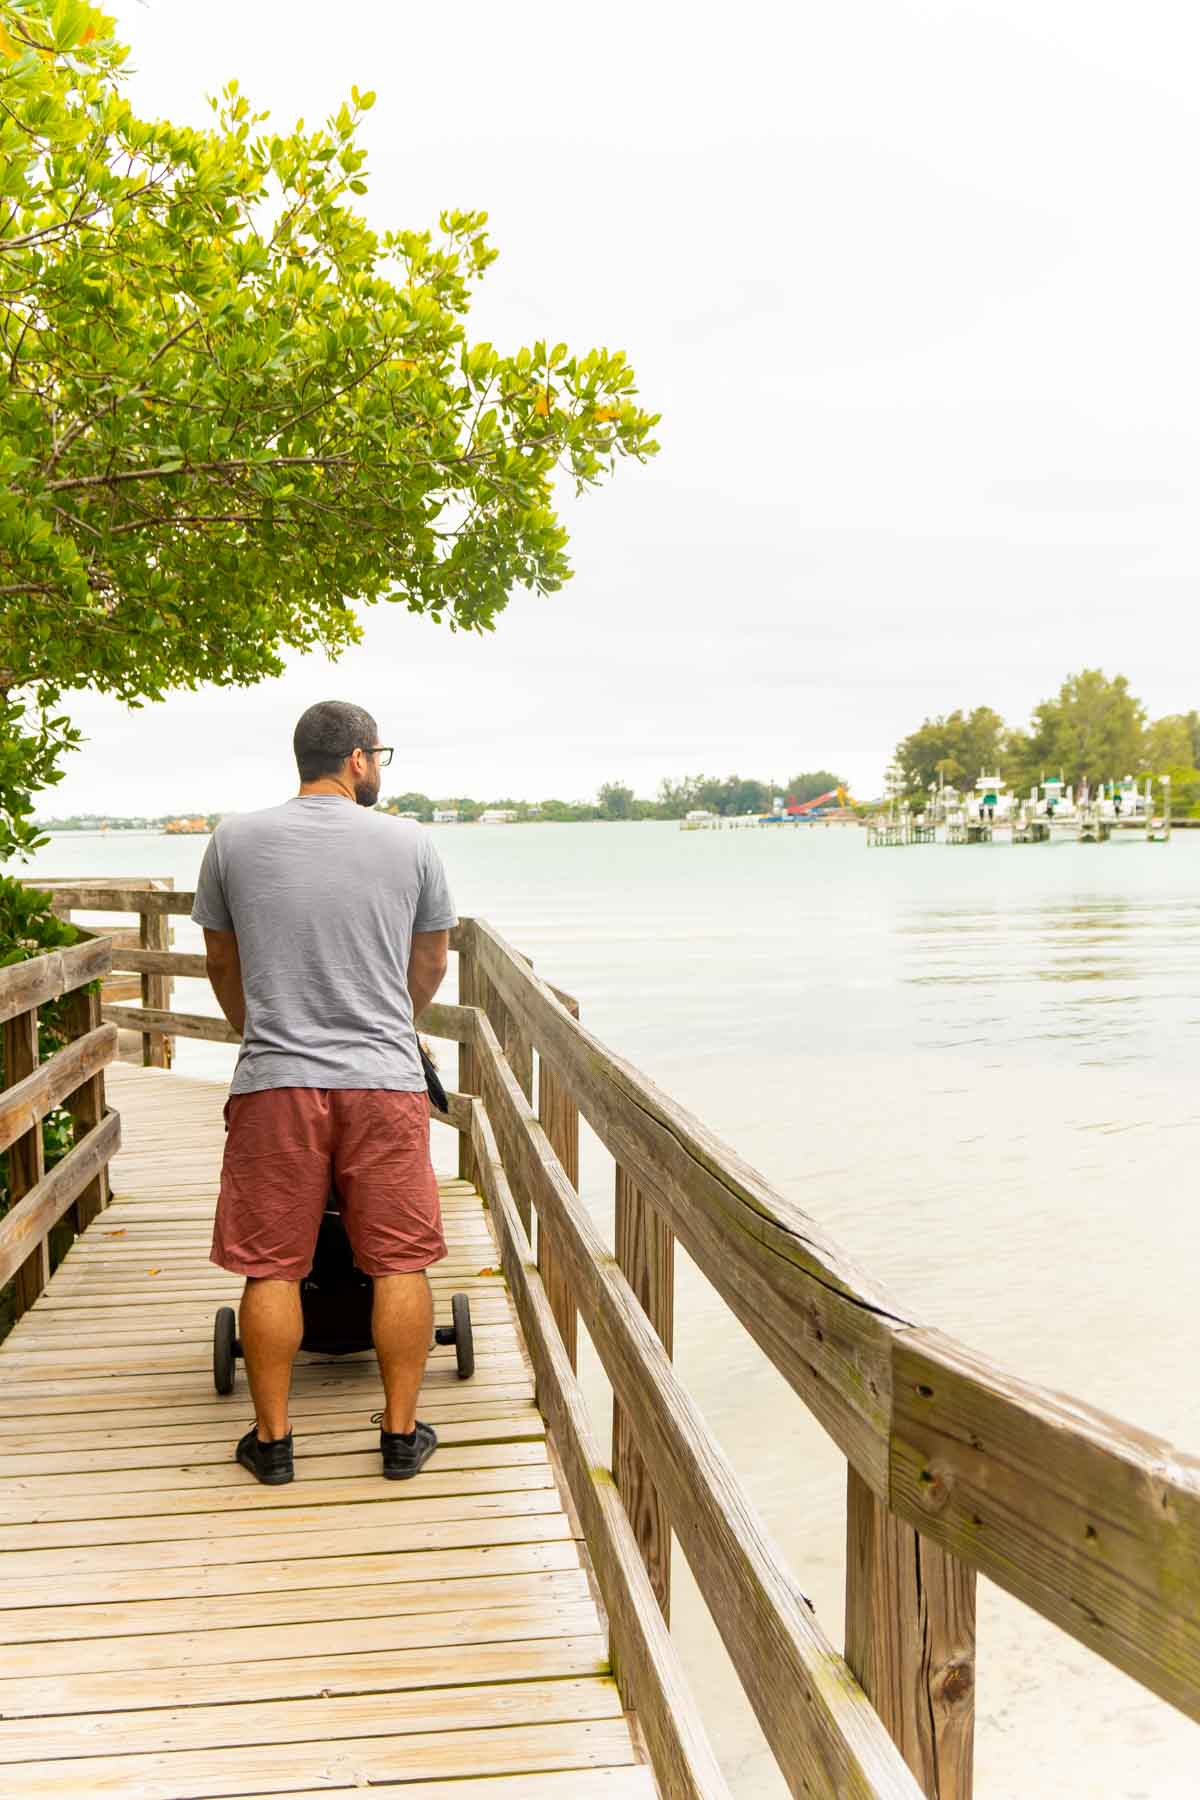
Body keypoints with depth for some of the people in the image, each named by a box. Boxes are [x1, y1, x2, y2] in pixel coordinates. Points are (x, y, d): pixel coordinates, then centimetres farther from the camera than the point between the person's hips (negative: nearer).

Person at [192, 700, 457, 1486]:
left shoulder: (235, 840, 4)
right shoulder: (410, 843, 2)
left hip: (275, 1083, 1)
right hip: (385, 1082, 0)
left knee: (272, 1267, 9)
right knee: (401, 1263, 9)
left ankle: (272, 1440, 18)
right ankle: (402, 1433, 16)